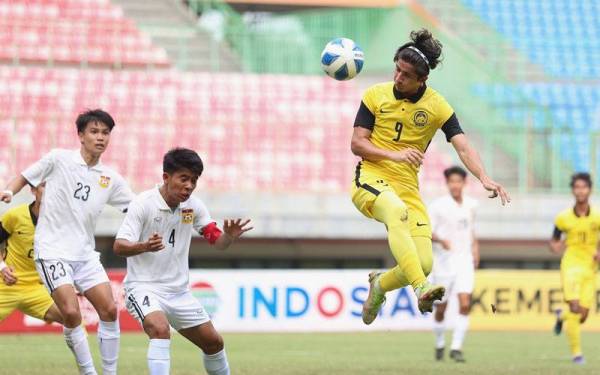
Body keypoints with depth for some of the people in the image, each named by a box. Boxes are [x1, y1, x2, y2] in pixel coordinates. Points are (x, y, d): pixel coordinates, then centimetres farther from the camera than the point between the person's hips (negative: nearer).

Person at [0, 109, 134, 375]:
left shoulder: (110, 178, 7)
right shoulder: (58, 159, -4)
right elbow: (25, 178, 6)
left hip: (85, 253, 5)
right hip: (52, 250, -5)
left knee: (109, 310, -7)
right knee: (71, 313, -19)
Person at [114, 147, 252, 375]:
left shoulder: (193, 206, -1)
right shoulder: (143, 204, -16)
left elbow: (217, 242, 4)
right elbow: (119, 246, -22)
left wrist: (229, 236, -20)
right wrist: (145, 246, -43)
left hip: (179, 291, 6)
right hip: (143, 286, -6)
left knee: (213, 342, 11)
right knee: (160, 330, -33)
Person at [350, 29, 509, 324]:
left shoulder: (437, 106, 0)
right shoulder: (376, 95, 1)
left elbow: (463, 147, -9)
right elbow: (357, 144, -1)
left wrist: (484, 178, -28)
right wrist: (394, 155, -18)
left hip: (408, 188, 2)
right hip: (370, 178, -2)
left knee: (424, 263, -11)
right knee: (397, 211, -38)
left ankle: (380, 284, 23)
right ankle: (421, 289, -49)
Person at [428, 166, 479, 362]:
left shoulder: (470, 204, 6)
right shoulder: (438, 205, -9)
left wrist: (475, 246, 13)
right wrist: (440, 240, -31)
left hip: (465, 260, 2)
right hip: (443, 262, -2)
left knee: (465, 304, -15)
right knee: (441, 308, 7)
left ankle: (456, 348, -11)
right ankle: (439, 344, 32)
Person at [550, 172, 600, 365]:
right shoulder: (563, 218, -2)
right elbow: (554, 241, 9)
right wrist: (555, 246, -15)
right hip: (571, 264, -2)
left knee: (583, 315, 3)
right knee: (575, 307, -18)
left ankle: (562, 317, 39)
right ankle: (576, 352, -7)